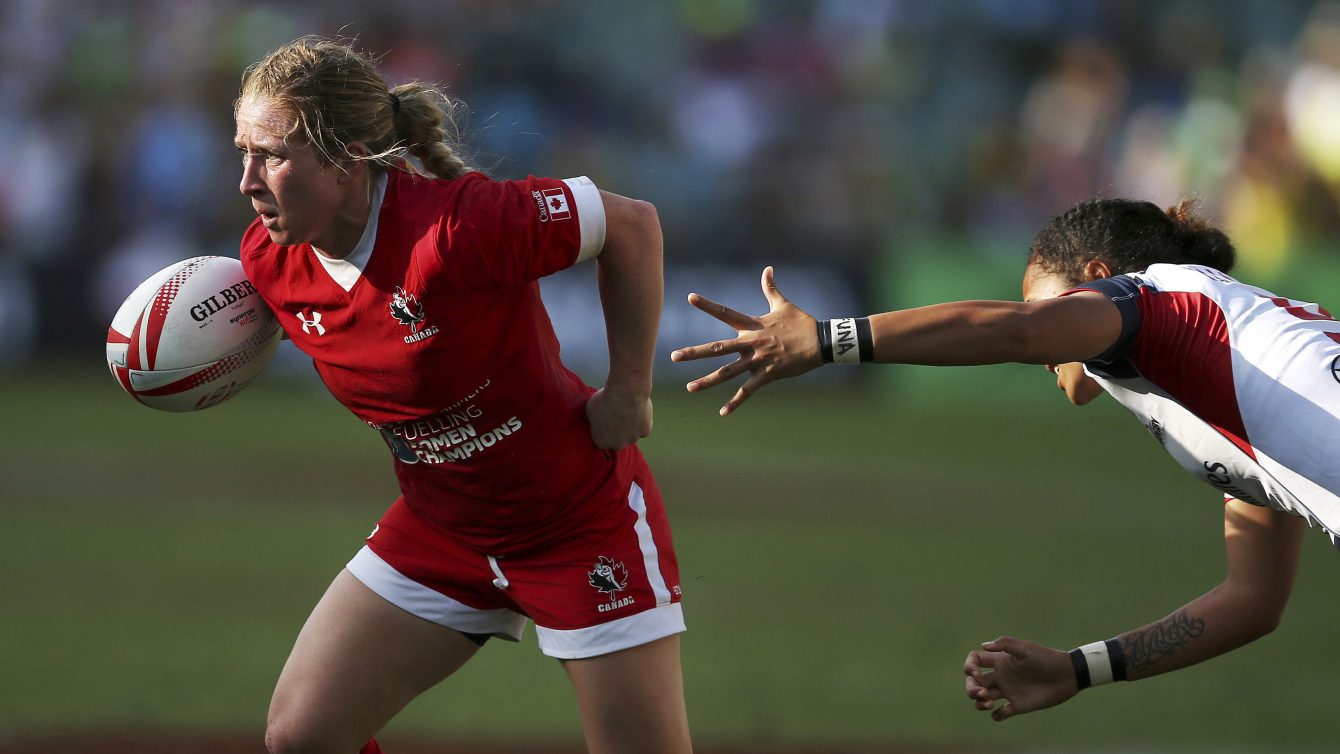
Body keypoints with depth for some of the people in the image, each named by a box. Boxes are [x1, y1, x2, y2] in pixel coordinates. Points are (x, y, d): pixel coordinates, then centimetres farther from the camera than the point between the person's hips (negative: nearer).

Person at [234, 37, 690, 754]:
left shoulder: (454, 226, -31)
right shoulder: (270, 257, -10)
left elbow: (632, 224, -20)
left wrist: (628, 391, -14)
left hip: (582, 520, -6)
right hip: (437, 528, 6)